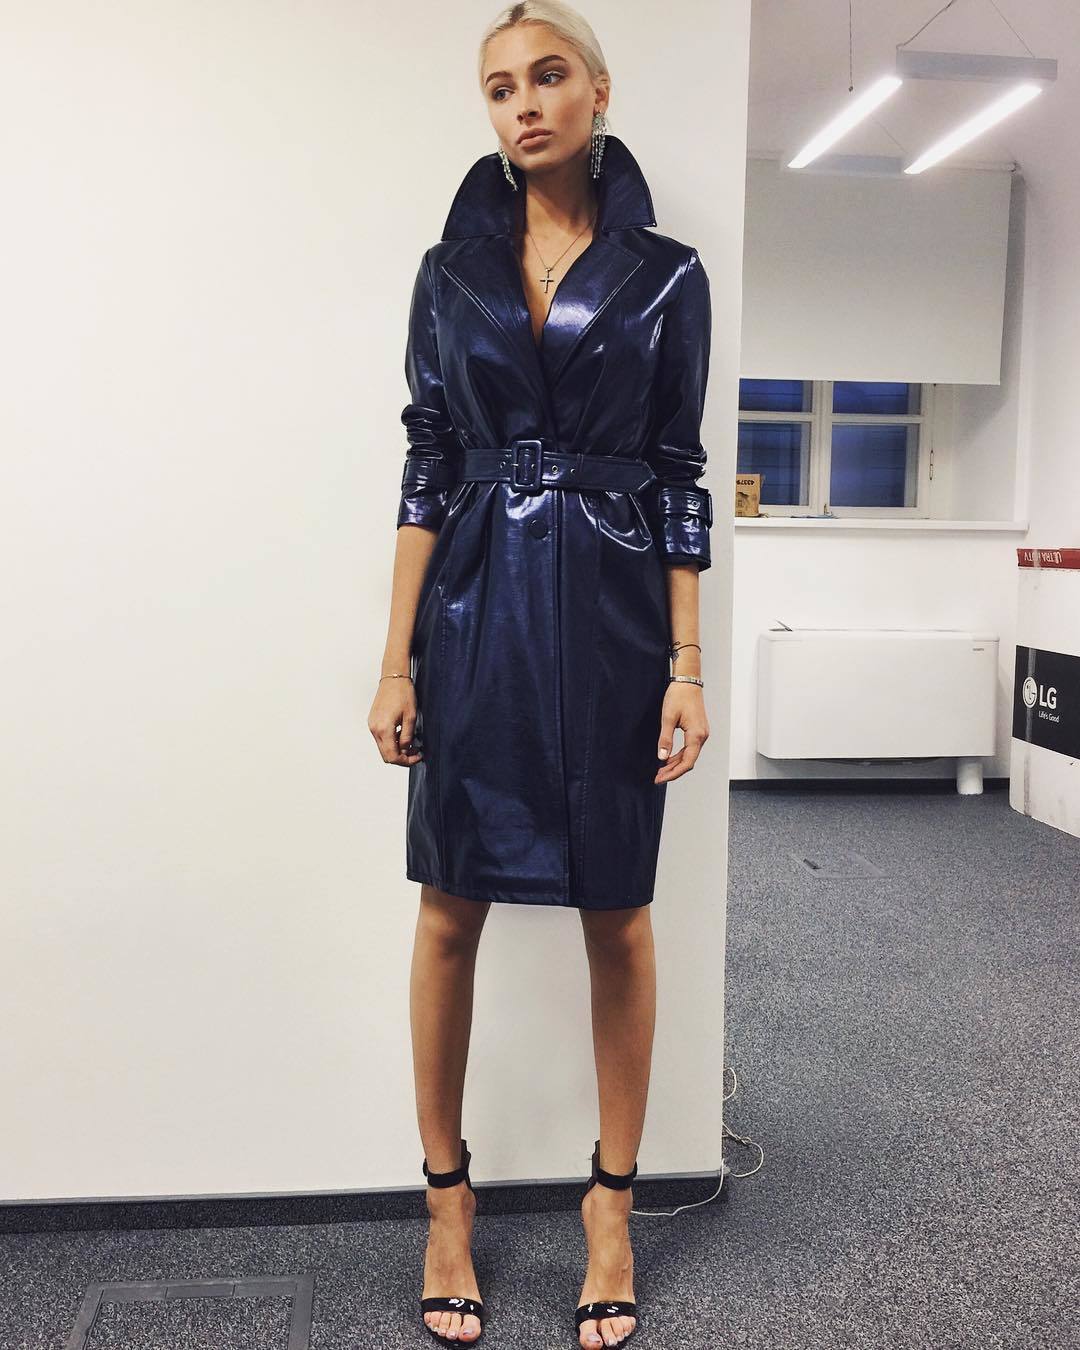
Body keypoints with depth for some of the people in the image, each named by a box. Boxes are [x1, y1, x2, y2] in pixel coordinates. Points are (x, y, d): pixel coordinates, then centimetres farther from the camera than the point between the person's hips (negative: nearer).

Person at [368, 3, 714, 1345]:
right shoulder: (451, 269, 9)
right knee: (451, 908, 4)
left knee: (616, 915, 5)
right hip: (475, 609, 1)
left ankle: (613, 1198, 23)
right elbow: (427, 464, 5)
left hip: (612, 612, -1)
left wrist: (688, 664, -4)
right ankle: (446, 1193, 23)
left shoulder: (664, 273, 6)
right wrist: (396, 658, -2)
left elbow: (678, 473, 3)